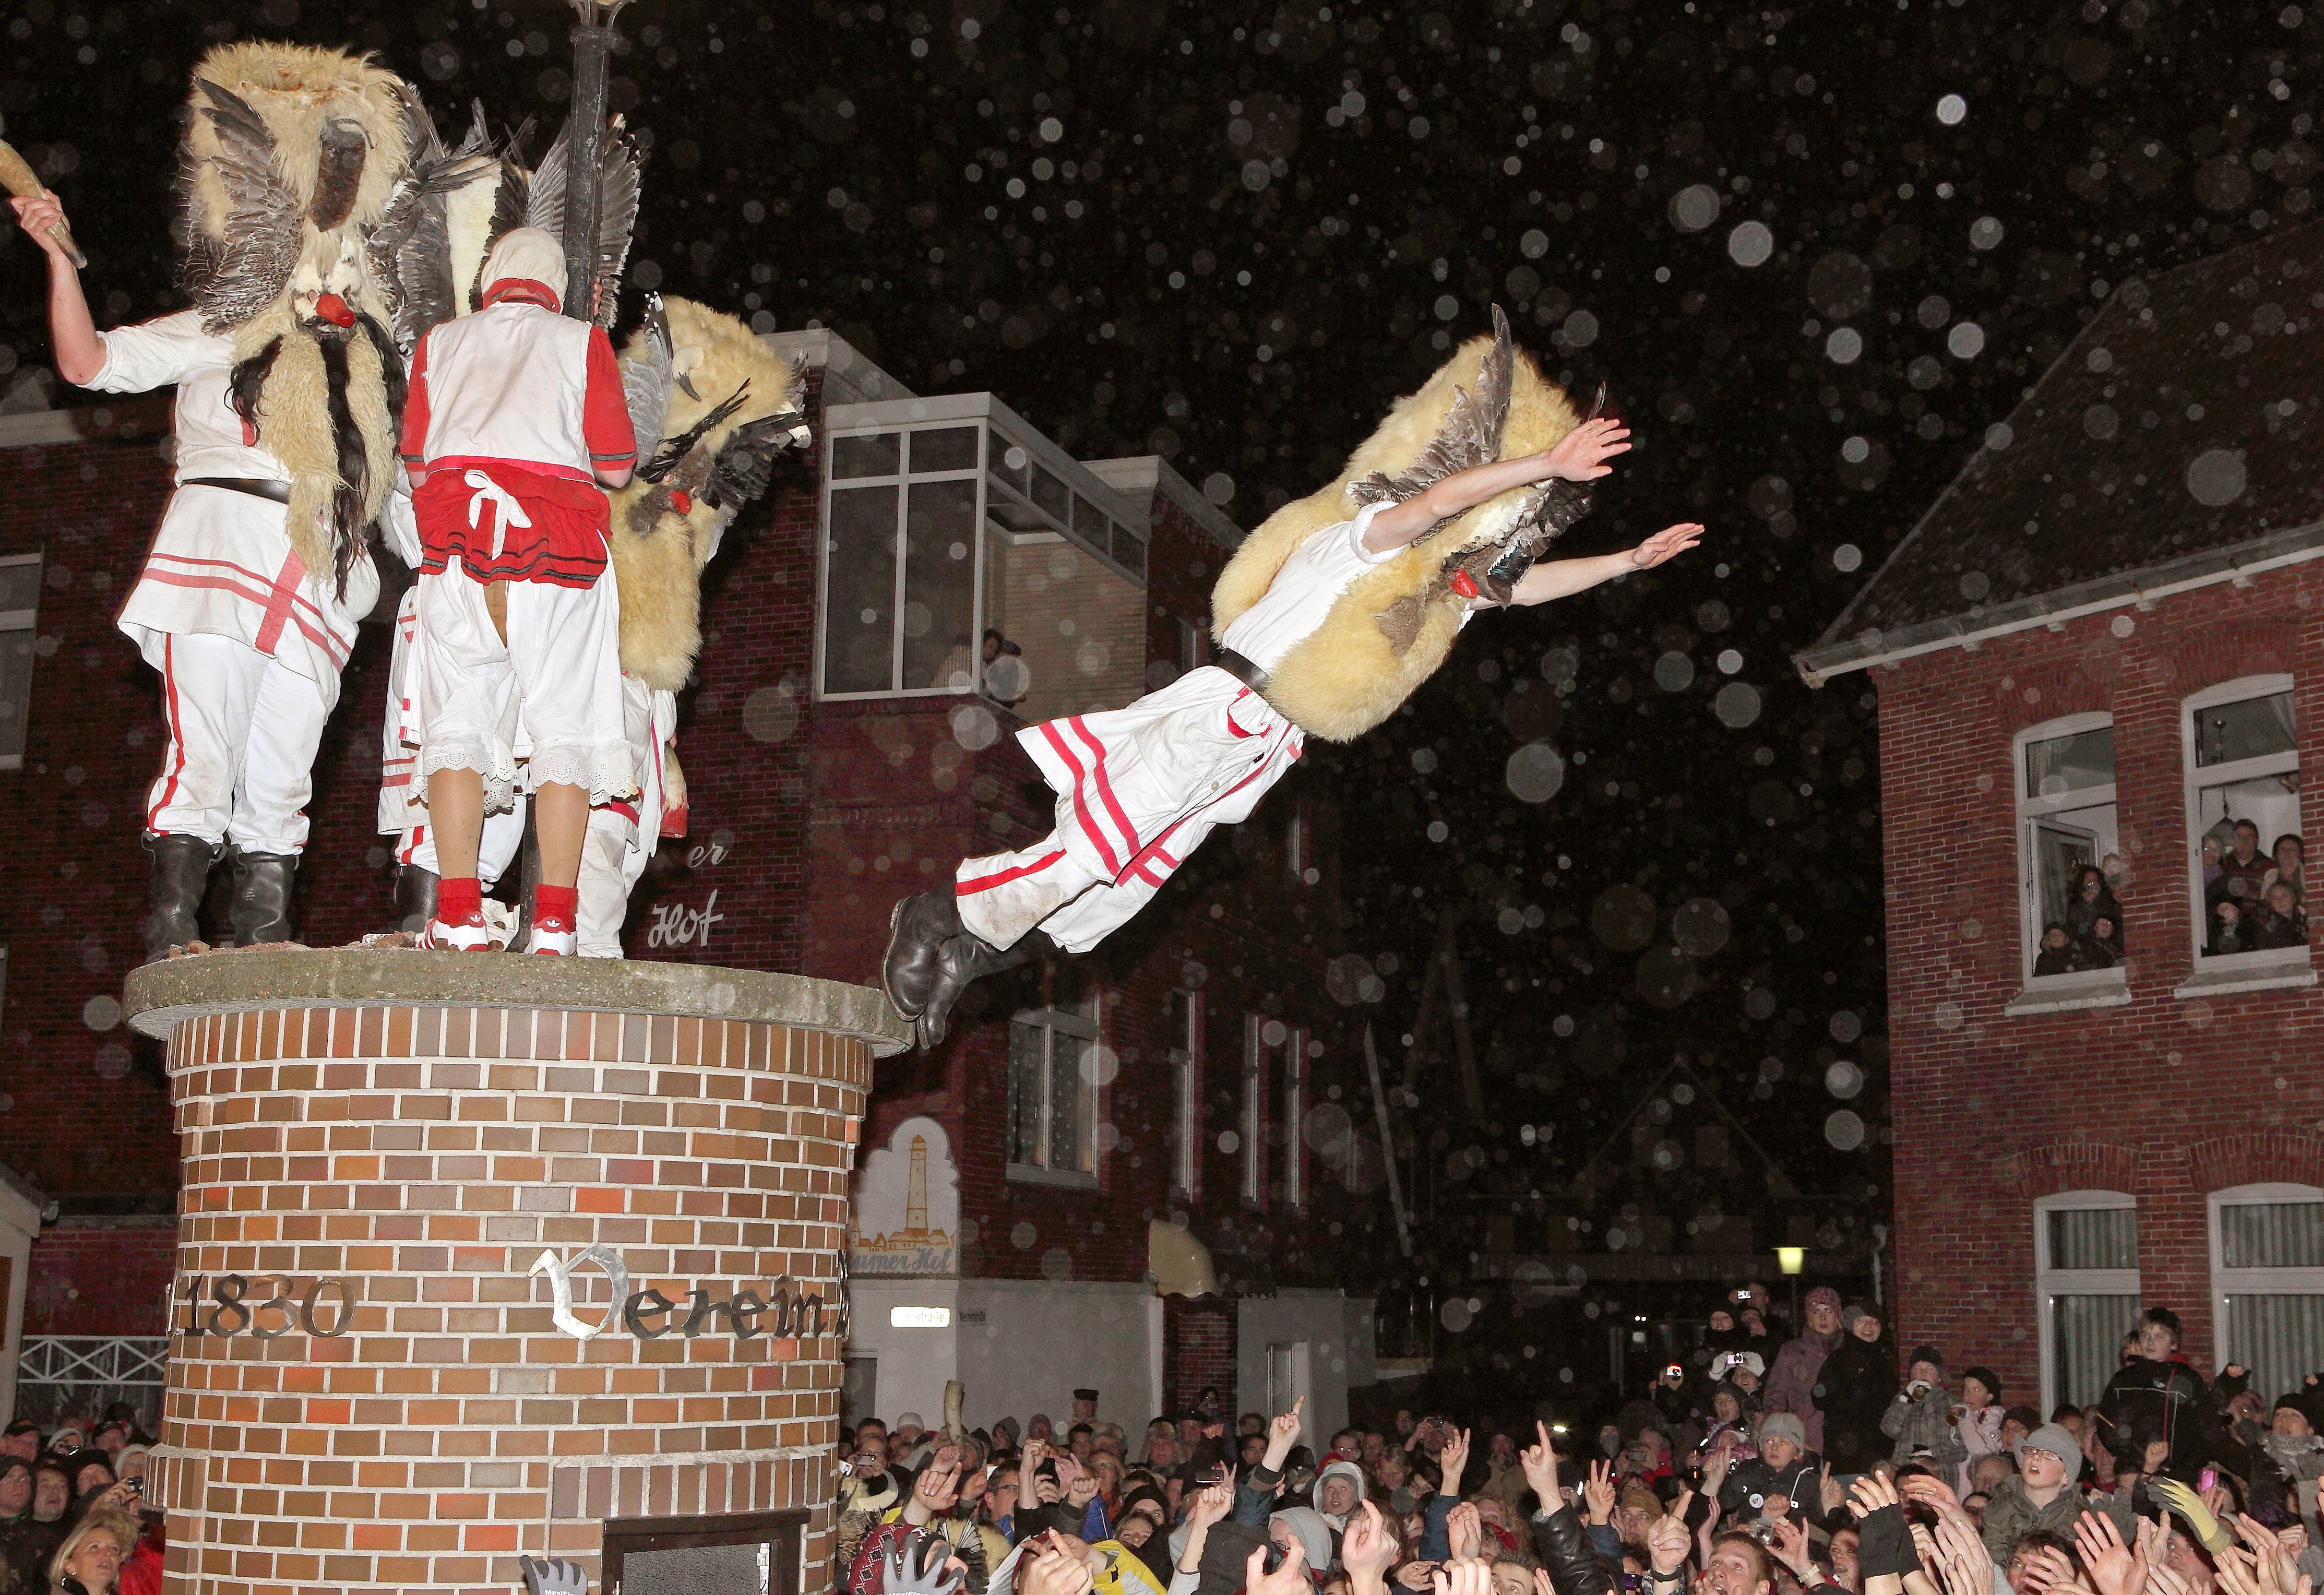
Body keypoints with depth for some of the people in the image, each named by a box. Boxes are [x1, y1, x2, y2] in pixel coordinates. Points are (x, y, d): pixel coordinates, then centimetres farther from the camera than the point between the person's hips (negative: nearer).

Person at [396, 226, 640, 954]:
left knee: (459, 721, 1)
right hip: (558, 534, -2)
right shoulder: (581, 341, 12)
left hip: (456, 532, 2)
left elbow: (416, 462, 15)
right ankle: (553, 923, -8)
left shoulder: (440, 341, 18)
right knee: (564, 726, -1)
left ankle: (458, 916, -9)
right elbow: (617, 467, 6)